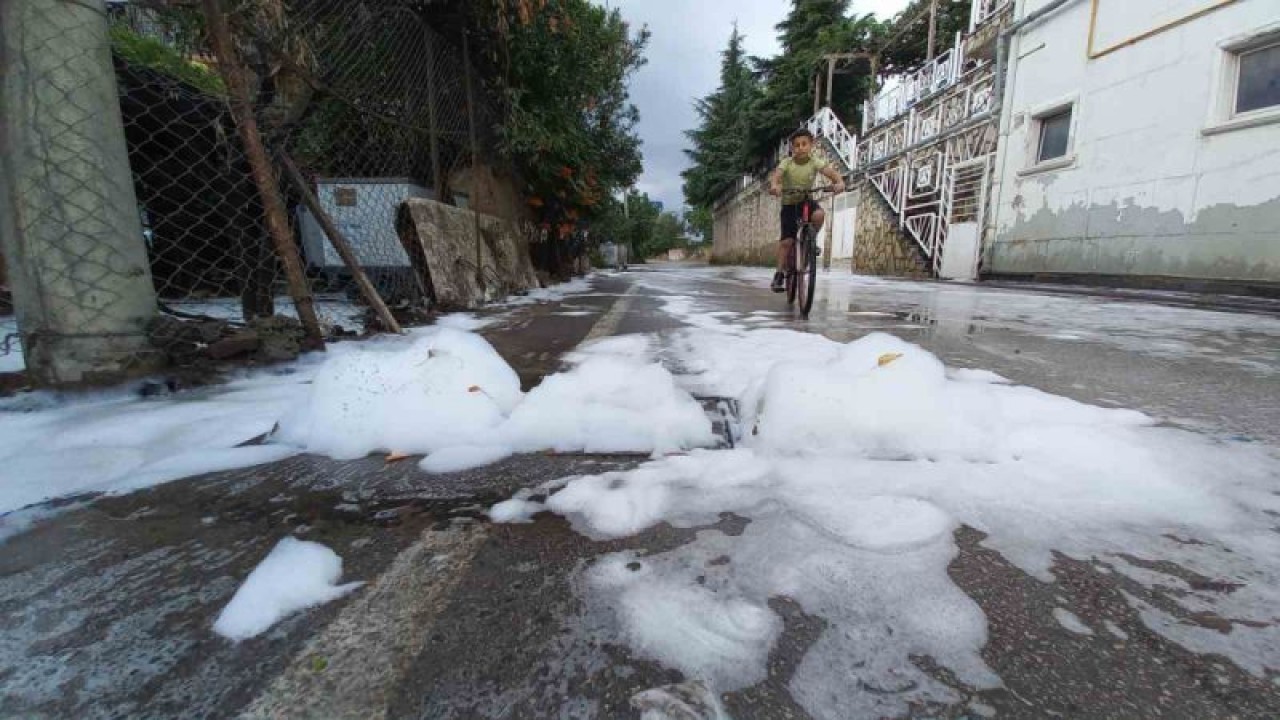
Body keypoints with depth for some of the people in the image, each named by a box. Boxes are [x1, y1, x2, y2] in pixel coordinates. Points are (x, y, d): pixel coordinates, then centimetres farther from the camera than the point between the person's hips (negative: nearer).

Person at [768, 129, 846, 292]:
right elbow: (776, 175, -33)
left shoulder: (815, 162, -11)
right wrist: (774, 185, -57)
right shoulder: (786, 163, -14)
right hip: (789, 204, -1)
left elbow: (830, 171, -26)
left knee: (819, 215, -32)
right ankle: (779, 274, -2)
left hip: (807, 200, 2)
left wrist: (839, 182, -48)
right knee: (787, 240, -12)